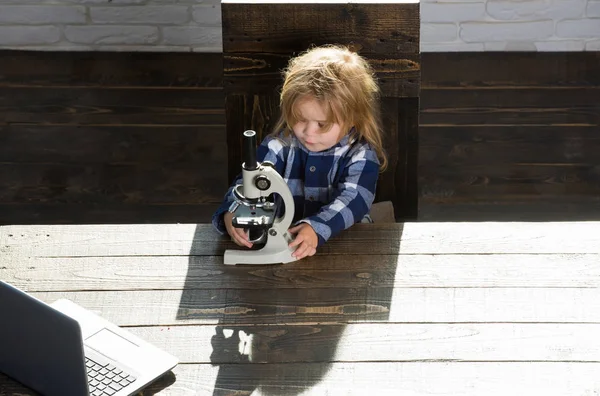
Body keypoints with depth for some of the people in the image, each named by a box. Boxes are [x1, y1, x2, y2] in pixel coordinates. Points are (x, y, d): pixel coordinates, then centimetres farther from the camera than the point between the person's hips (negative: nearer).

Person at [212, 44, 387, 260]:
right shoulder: (279, 146, 3)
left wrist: (316, 228, -39)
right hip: (282, 242, 1)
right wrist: (231, 213, -30)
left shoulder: (360, 156, -4)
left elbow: (352, 201, -20)